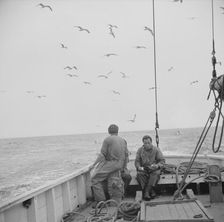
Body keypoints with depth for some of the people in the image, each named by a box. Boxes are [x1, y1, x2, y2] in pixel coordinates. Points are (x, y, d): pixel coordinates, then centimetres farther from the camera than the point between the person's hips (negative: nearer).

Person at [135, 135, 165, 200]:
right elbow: (137, 161, 7)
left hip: (154, 169, -1)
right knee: (139, 174, -32)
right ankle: (152, 191, -34)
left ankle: (146, 192, -38)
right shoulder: (140, 150, 8)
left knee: (156, 174, -35)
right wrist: (139, 167, -15)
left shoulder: (156, 150, 3)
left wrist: (157, 165, -18)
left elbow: (162, 160, 3)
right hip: (143, 169, 1)